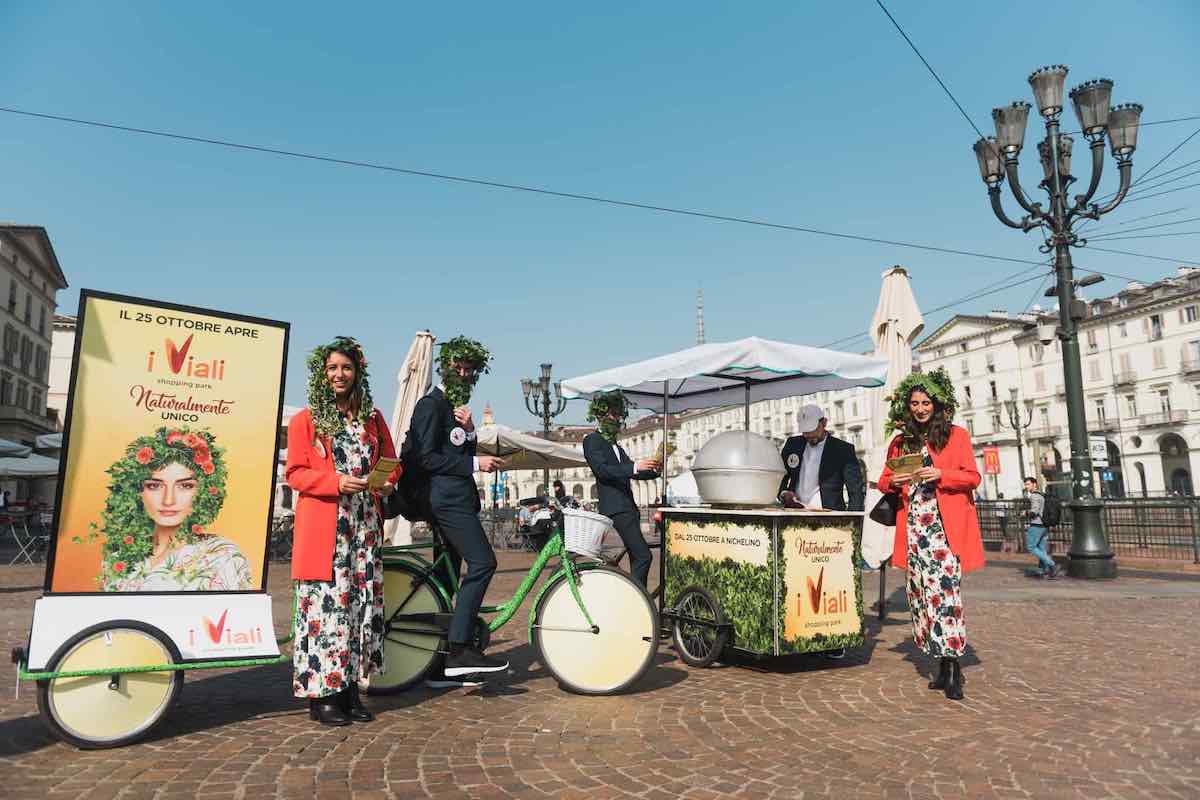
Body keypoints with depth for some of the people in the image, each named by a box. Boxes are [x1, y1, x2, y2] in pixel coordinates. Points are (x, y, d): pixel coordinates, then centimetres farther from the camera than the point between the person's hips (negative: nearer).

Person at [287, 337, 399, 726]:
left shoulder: (372, 418, 13)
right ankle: (321, 694, 6)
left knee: (363, 602, 5)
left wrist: (387, 482, -4)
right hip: (323, 527, -4)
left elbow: (392, 462, 18)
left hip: (365, 526, 4)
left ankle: (351, 689, 16)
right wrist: (336, 482, -17)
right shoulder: (305, 420, 2)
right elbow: (294, 473, -2)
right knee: (325, 603, -5)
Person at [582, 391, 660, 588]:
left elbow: (633, 473, 22)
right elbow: (601, 470, -16)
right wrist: (634, 467, -25)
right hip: (615, 507, -9)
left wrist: (653, 470, 3)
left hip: (628, 507, 9)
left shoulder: (616, 446, 25)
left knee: (637, 558, 8)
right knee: (643, 556, -17)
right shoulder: (592, 440, -1)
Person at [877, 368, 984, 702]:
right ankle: (944, 666, 9)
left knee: (944, 590, -13)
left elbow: (973, 476, 2)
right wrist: (894, 482, -2)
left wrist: (940, 475, -14)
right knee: (920, 592, 1)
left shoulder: (956, 435, 7)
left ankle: (951, 666, -9)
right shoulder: (900, 442, 16)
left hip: (946, 525, -3)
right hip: (914, 526, 4)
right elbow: (884, 480, 21)